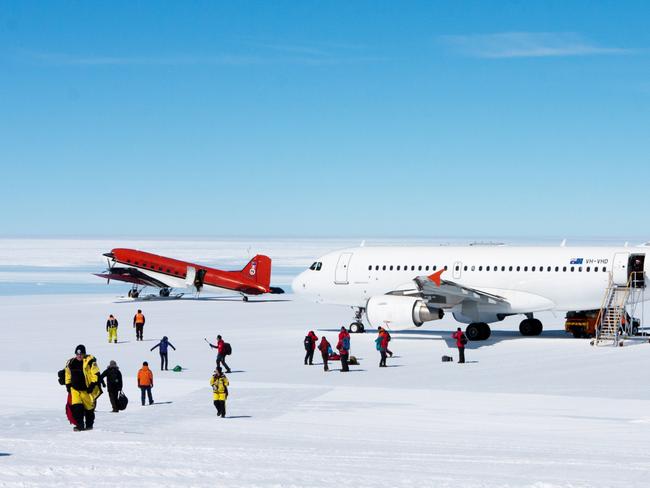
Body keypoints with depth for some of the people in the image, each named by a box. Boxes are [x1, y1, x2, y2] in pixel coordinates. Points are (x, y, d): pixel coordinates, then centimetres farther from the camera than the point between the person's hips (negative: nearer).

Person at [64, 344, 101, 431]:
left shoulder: (90, 361, -9)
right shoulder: (71, 363, 7)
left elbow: (95, 374, -10)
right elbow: (68, 375, 21)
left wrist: (92, 385, -14)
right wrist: (68, 385, 16)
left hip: (87, 389, -3)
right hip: (75, 389, 3)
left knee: (89, 408, 8)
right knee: (76, 407, -13)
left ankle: (89, 425, 24)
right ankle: (79, 425, -8)